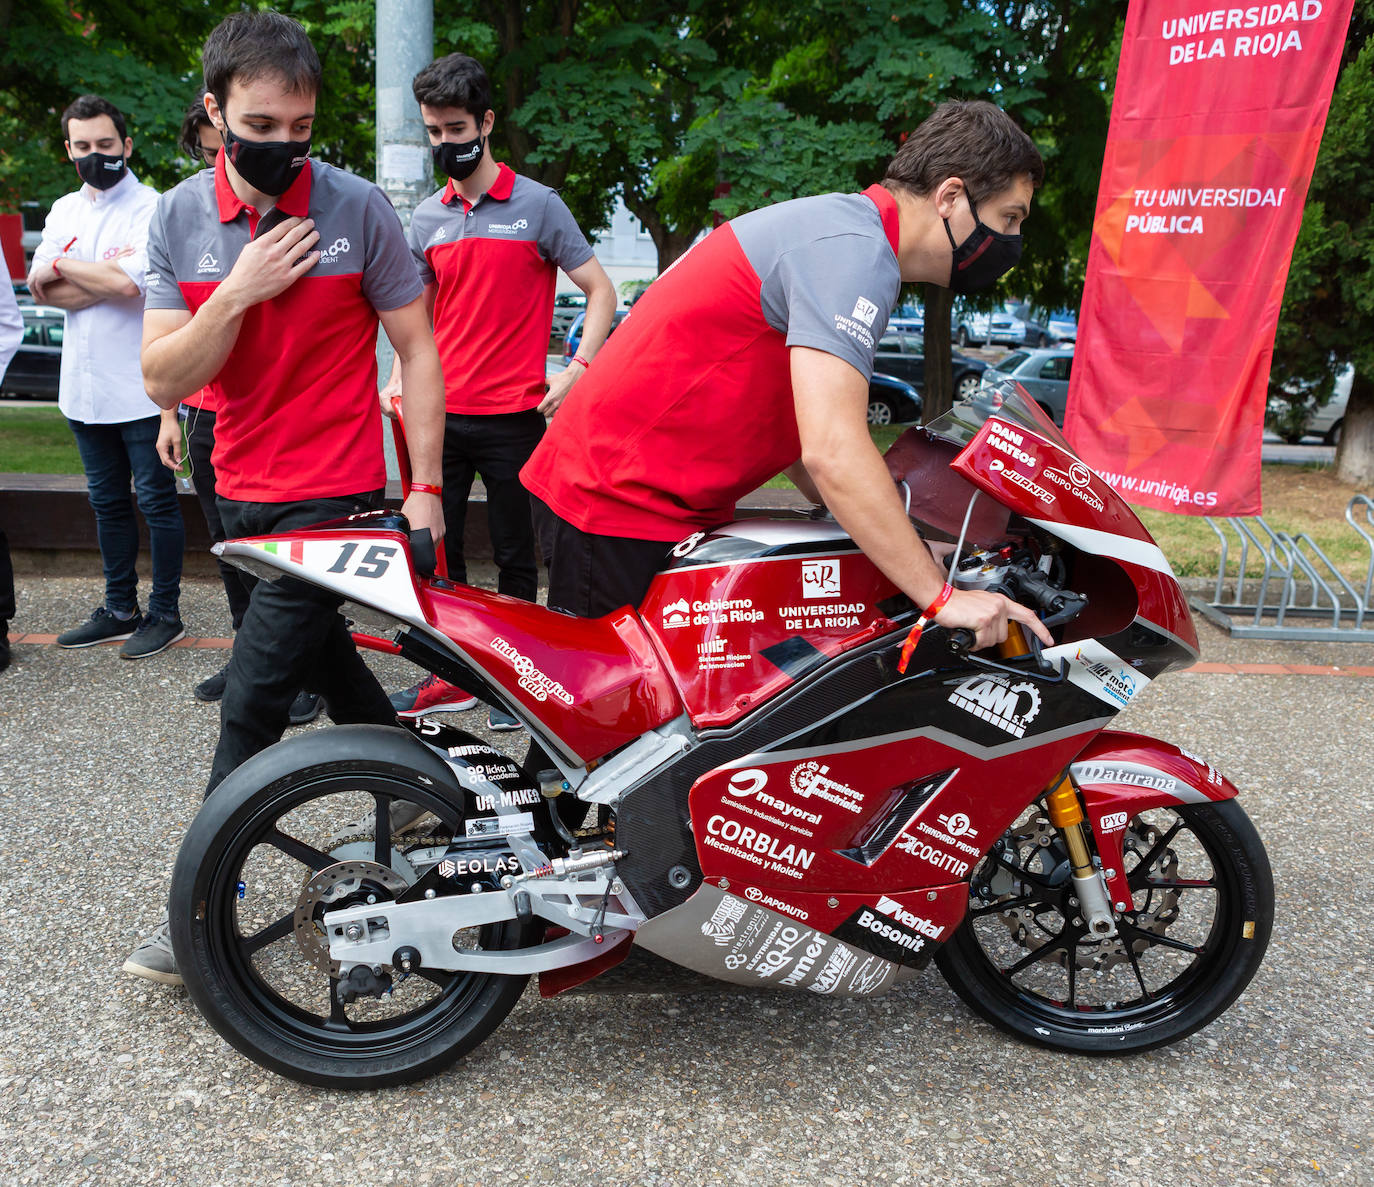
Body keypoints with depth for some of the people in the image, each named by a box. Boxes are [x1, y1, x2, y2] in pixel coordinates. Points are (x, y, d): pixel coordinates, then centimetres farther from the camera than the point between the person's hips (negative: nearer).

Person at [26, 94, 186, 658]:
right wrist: (103, 276, -10)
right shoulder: (64, 210, 14)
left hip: (139, 386, -7)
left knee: (156, 501, 0)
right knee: (107, 502, 14)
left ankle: (164, 613, 11)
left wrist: (63, 265, -6)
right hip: (83, 385, 7)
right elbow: (41, 289, 2)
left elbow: (126, 281, -21)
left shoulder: (150, 209, -7)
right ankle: (119, 609, 25)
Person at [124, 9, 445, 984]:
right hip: (242, 492, 6)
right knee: (328, 663, 20)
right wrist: (239, 291, -19)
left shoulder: (357, 207, -9)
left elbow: (417, 349, -5)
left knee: (252, 702, -6)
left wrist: (426, 487, -10)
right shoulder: (179, 219, 0)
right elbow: (164, 379, -5)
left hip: (333, 496, -5)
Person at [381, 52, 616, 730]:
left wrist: (577, 371, -12)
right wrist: (398, 379, 5)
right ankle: (450, 676, 21)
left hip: (513, 415, -4)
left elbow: (600, 290, -1)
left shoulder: (536, 205, -1)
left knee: (514, 554, 5)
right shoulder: (427, 218, 12)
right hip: (440, 414, 5)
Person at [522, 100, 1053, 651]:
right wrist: (942, 597, -25)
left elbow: (800, 426, 14)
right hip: (623, 501, -10)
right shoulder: (856, 250, -19)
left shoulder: (844, 222, 15)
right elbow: (831, 452, -31)